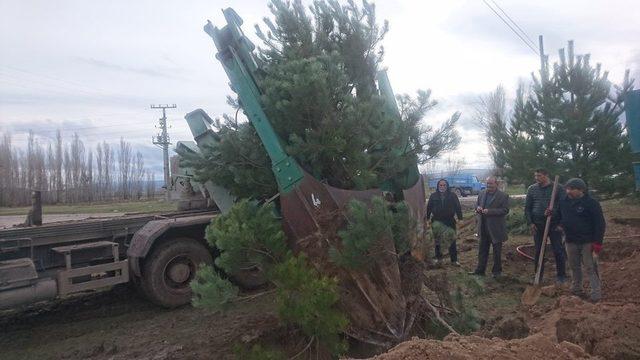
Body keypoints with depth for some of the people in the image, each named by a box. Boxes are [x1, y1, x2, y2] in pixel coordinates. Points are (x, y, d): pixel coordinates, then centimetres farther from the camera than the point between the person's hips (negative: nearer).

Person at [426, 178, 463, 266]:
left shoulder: (452, 196, -2)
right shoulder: (433, 196, 0)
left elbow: (458, 207, -1)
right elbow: (429, 207, 4)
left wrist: (460, 218, -6)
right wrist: (427, 218, 4)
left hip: (450, 221, -1)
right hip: (437, 221, 1)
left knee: (452, 241, 3)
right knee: (437, 241, 12)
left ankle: (454, 260, 12)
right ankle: (438, 258, 27)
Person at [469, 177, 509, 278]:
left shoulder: (503, 196, -10)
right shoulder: (482, 193, 7)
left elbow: (505, 210, -17)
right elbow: (477, 204, 17)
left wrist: (489, 211, -25)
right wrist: (478, 207, -8)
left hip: (496, 228, -5)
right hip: (483, 228, 5)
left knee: (497, 251, 9)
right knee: (482, 250, 14)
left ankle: (497, 271, 22)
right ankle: (480, 270, 24)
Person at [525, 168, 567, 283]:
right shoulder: (531, 189, 5)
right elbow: (527, 208, 7)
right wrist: (530, 223, -1)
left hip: (554, 224, -2)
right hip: (538, 225, 2)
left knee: (558, 250, 4)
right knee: (538, 251, 9)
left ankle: (561, 275, 18)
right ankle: (538, 275, 20)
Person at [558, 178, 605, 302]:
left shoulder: (591, 203, -11)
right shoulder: (564, 202, 6)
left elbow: (600, 223, -11)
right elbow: (560, 217, 22)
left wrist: (598, 242, -15)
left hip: (587, 242, -5)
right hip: (571, 241, 5)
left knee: (590, 268, -3)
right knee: (574, 267, 15)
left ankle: (596, 294, 4)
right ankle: (576, 290, 28)